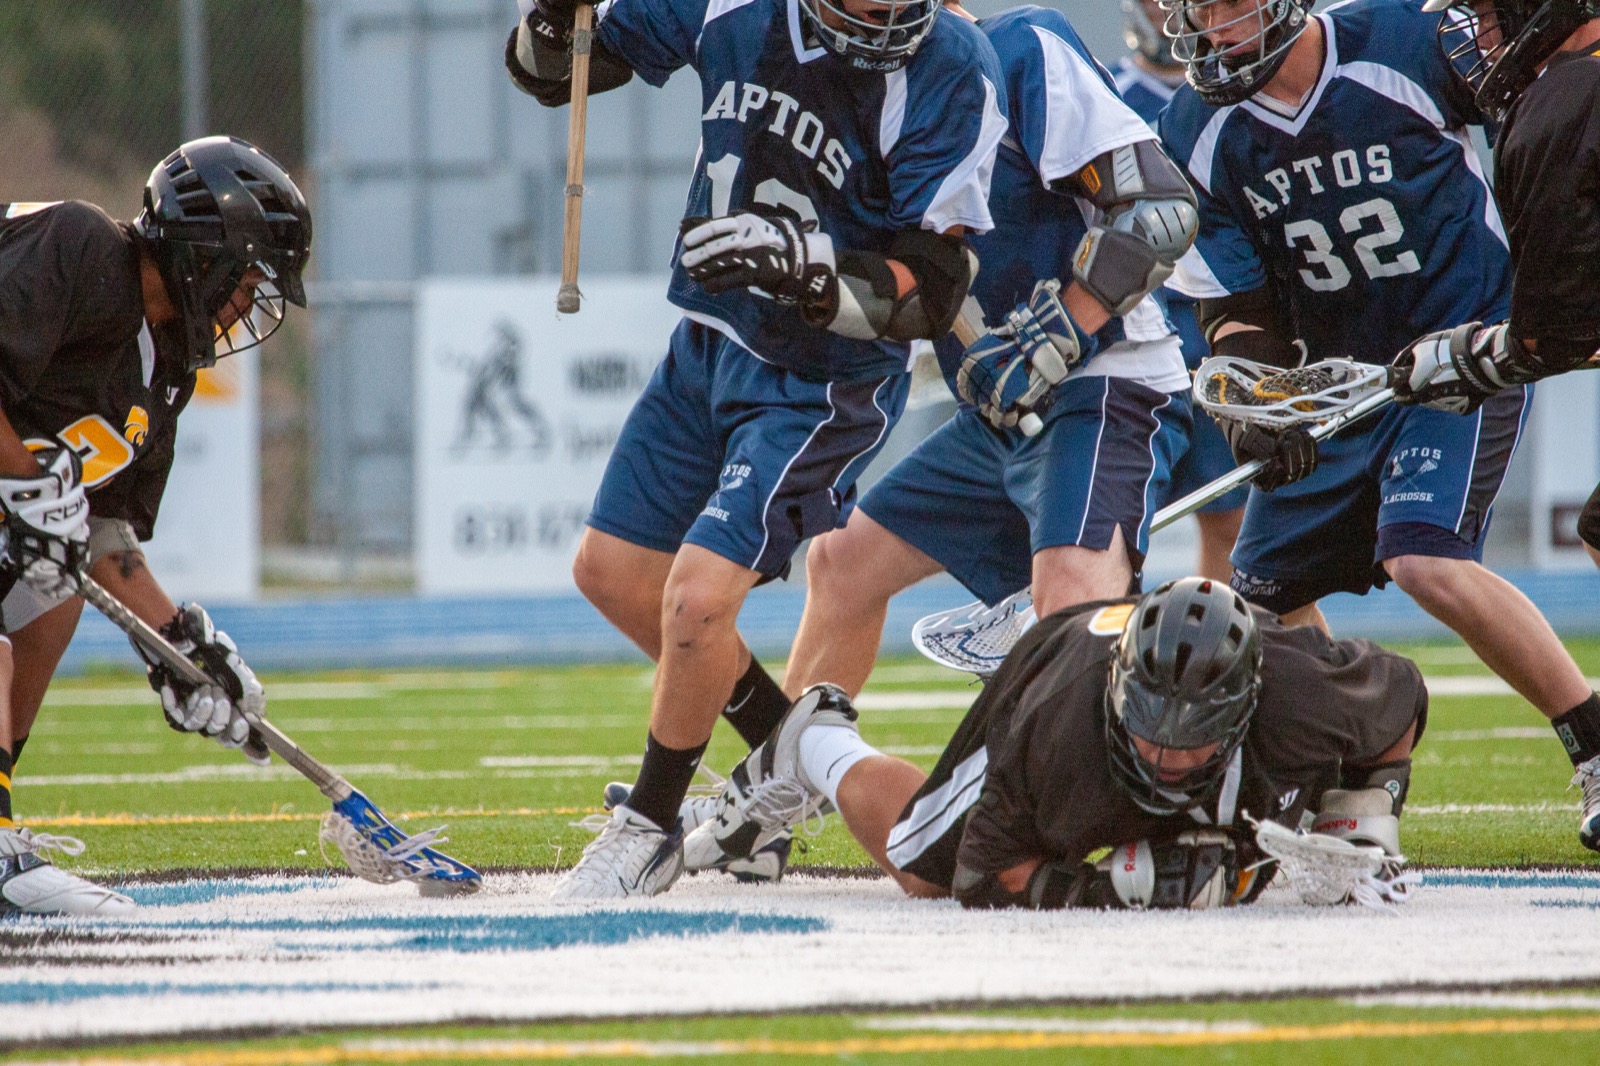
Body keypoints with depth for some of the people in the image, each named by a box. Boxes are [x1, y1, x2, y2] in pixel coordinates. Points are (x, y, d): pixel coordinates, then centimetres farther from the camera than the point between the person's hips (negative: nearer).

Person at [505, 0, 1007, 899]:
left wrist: (802, 268, -41)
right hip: (711, 344, 6)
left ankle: (651, 828, 10)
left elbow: (932, 293, -25)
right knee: (614, 573, 14)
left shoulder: (950, 75, -25)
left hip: (823, 381, -6)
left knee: (697, 595, -15)